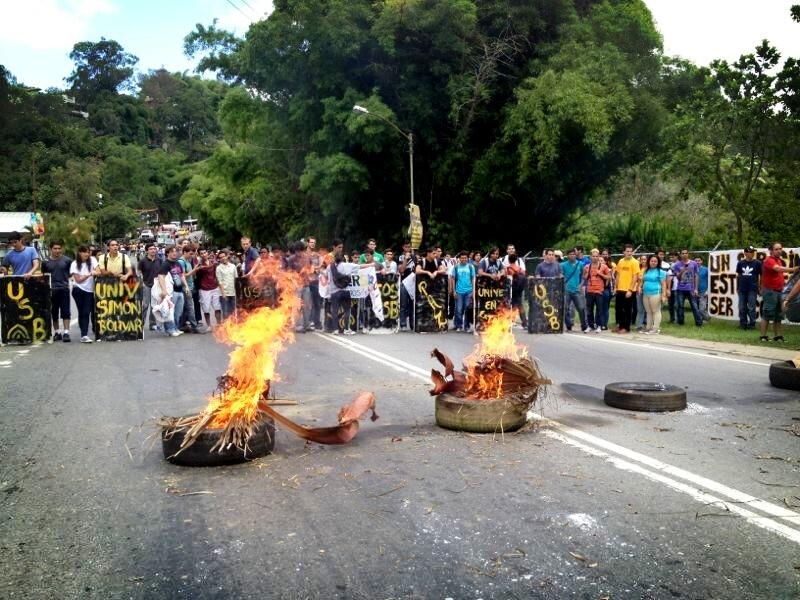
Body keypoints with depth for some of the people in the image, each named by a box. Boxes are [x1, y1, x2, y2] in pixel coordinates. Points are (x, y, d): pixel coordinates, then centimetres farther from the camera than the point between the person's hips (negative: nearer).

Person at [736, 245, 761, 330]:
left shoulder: (757, 263, -1)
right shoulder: (740, 263, 6)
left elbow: (761, 276, 4)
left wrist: (760, 287, 2)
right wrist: (737, 287, 14)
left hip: (752, 289, -3)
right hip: (742, 289, 3)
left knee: (751, 308, -2)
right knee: (742, 308, 7)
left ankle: (752, 324, 6)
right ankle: (743, 323, 16)